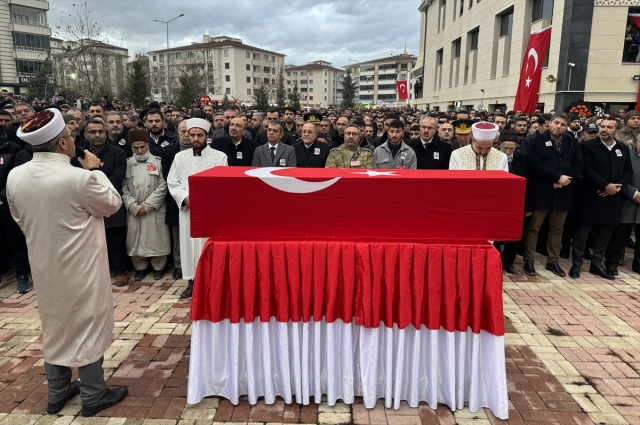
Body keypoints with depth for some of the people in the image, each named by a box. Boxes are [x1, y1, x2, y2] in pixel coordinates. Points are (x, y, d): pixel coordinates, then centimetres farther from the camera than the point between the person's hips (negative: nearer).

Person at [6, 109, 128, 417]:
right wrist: (95, 170, -1)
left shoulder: (15, 177, -6)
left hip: (43, 267, 6)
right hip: (80, 268, -6)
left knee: (54, 327, 21)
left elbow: (20, 219, 8)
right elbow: (113, 204, -9)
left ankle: (57, 393, 36)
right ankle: (93, 396, 24)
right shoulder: (82, 178, -26)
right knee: (87, 326, 10)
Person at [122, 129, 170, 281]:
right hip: (133, 211, 2)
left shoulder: (158, 162, 3)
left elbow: (163, 186, -3)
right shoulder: (127, 164, 7)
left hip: (155, 210, -2)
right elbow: (124, 188, 3)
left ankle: (158, 267, 20)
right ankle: (140, 267, 25)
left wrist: (147, 205, -8)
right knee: (135, 240, 7)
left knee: (156, 239, 2)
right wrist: (134, 207, -9)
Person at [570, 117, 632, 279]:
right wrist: (606, 185, -17)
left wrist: (617, 186, -9)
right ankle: (577, 263, 7)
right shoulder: (588, 146, -3)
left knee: (605, 231, 10)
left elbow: (628, 171, 9)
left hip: (612, 197, 5)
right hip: (592, 196, -5)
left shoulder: (623, 149, 13)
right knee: (583, 230, -1)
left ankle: (597, 263, 20)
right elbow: (587, 170, -12)